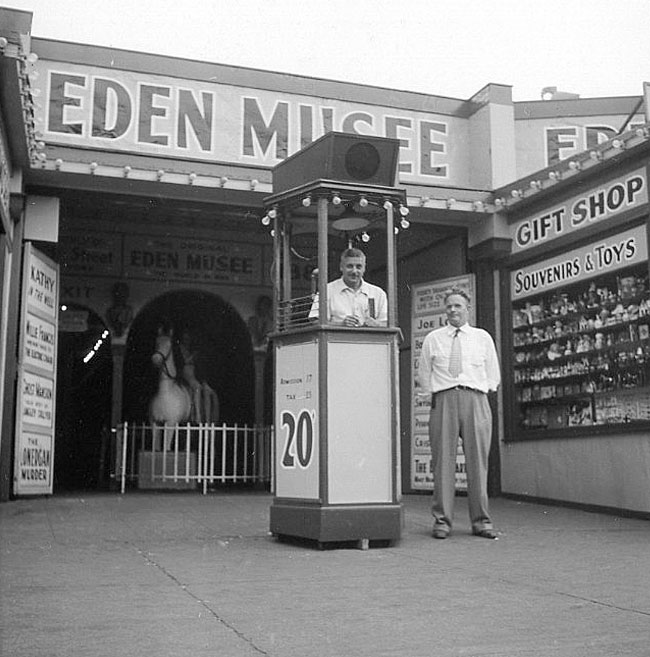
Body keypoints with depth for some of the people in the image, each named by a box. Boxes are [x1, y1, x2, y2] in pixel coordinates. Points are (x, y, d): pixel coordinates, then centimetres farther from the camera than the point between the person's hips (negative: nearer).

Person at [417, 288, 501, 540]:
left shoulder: (483, 338, 14)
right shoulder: (432, 339, 13)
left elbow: (493, 376, 17)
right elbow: (423, 374, 18)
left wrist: (476, 394, 8)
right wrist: (434, 395, 9)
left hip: (475, 399, 0)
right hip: (443, 399, 0)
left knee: (477, 461, -1)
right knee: (443, 460, -4)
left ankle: (481, 521, 6)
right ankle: (442, 521, 1)